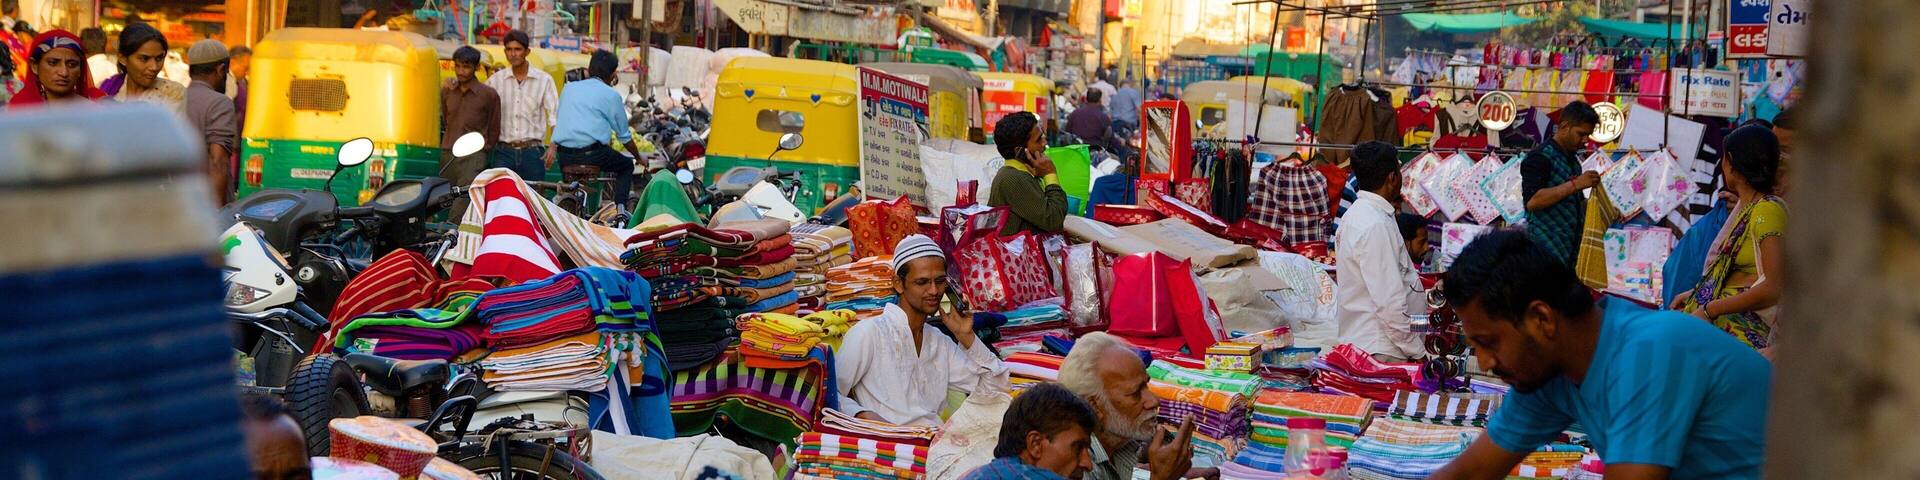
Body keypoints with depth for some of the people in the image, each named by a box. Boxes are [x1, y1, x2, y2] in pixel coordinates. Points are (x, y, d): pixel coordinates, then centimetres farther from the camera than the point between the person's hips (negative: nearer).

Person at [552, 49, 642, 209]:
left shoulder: (569, 88, 17)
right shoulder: (611, 95, 5)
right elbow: (624, 135, 11)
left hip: (563, 156, 4)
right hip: (592, 152, -4)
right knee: (626, 166, 20)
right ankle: (620, 209, 2)